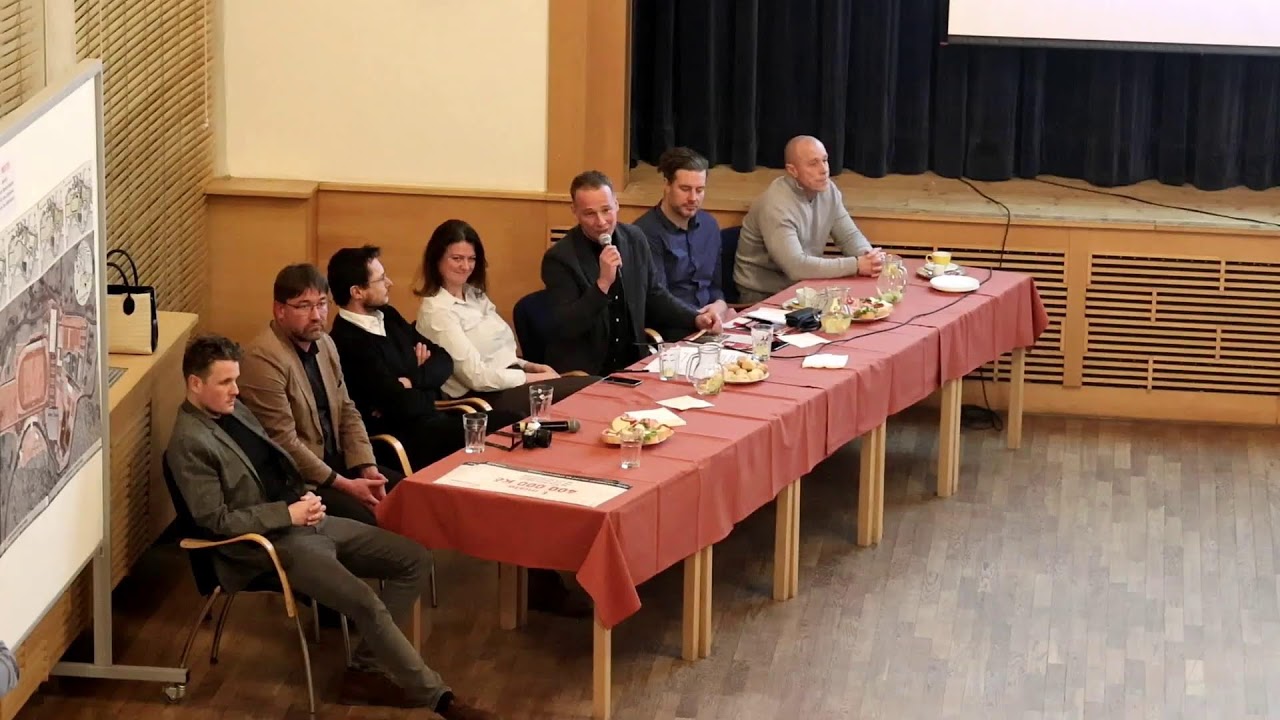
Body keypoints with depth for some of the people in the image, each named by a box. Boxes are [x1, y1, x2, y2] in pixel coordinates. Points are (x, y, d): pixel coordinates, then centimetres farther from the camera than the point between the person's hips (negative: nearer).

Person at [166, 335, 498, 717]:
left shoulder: (234, 410, 12)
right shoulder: (189, 442, -15)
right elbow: (216, 520, -18)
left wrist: (305, 497, 3)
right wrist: (288, 513, -18)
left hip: (305, 520, 10)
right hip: (271, 542, -10)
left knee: (414, 559, 2)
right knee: (365, 602, -25)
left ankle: (367, 672, 3)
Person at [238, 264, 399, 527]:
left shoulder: (324, 343, 8)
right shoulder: (264, 358, -19)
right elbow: (283, 442, -21)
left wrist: (368, 470, -3)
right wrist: (344, 484, -18)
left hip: (334, 461, 8)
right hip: (296, 480, -8)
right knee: (370, 521, -24)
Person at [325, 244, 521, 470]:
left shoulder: (388, 316, 11)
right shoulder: (348, 344, -18)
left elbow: (444, 360, 10)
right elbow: (403, 405, -22)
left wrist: (413, 380, -11)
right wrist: (427, 384, 0)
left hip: (432, 420, 9)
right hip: (403, 438, -9)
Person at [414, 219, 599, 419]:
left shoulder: (474, 294, 16)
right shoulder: (436, 312, -10)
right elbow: (477, 377, -16)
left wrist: (530, 366, 0)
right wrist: (537, 378, -12)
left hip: (511, 382, 8)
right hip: (487, 397, -8)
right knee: (590, 389, -20)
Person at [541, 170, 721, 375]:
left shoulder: (635, 239, 4)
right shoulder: (560, 258, -12)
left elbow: (653, 296, 19)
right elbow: (565, 328, -19)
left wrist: (696, 319, 5)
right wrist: (602, 283, -27)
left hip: (631, 364, 6)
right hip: (581, 374, -6)